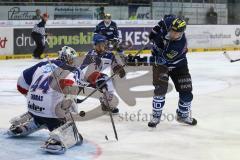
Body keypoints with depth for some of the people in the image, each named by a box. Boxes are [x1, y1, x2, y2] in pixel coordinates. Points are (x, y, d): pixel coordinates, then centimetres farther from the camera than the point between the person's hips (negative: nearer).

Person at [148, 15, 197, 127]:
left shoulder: (180, 45, -37)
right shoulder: (169, 21, -27)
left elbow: (162, 59, -35)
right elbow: (167, 18, 1)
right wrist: (155, 31, -6)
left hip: (177, 64, -2)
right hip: (160, 62, 2)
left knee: (186, 90, 2)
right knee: (160, 88, -13)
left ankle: (183, 115, 25)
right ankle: (156, 116, -2)